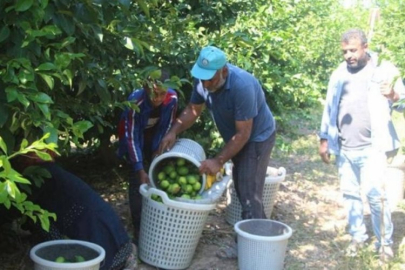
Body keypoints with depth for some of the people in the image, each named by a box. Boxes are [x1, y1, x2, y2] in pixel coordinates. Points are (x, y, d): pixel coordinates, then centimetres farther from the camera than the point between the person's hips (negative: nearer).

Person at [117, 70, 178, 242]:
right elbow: (132, 136, -32)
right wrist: (140, 169, -34)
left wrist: (159, 149, -9)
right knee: (138, 179, -12)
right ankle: (138, 228, -6)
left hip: (155, 137, 4)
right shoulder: (136, 101, -36)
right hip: (136, 137, -3)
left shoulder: (172, 98, -26)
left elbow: (167, 126, -9)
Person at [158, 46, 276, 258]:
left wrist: (219, 161, -29)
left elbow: (243, 133, -30)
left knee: (249, 196, -11)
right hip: (237, 137, 8)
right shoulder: (204, 79, -14)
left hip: (257, 137, -8)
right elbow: (193, 109, 0)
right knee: (241, 191, 15)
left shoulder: (242, 86, -36)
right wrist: (173, 132, -16)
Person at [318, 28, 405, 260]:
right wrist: (324, 139, 10)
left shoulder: (384, 70, -3)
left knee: (375, 193, -8)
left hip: (372, 147, -4)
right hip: (344, 148, 5)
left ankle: (385, 241, 8)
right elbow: (330, 108, 13)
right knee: (350, 193, 11)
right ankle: (358, 236, 26)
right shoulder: (339, 74, 8)